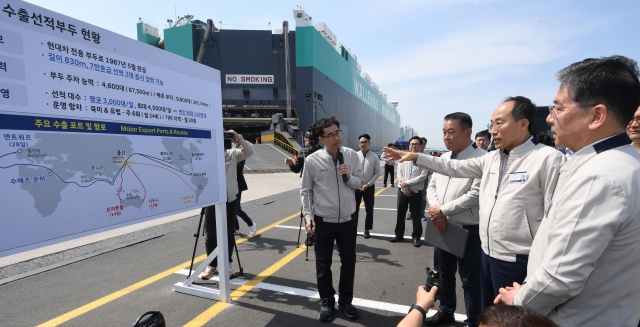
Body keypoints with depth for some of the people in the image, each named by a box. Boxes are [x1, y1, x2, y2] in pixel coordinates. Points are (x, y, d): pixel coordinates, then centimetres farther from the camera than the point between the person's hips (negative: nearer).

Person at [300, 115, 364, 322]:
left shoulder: (352, 156, -4)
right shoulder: (312, 160, -10)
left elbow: (359, 184, 5)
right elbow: (305, 191, -2)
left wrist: (349, 176, -16)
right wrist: (308, 217, -7)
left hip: (348, 220, 2)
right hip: (323, 221, -2)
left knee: (349, 261, 15)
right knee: (323, 264, 13)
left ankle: (345, 300, 38)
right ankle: (327, 302, 36)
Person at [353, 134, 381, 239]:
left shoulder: (374, 157, -4)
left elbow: (377, 173, -4)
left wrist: (368, 184, -12)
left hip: (369, 187, 0)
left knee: (369, 210, 9)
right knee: (354, 209, 6)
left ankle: (367, 230, 22)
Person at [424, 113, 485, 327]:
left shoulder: (481, 158, -16)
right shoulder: (443, 158, 8)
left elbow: (475, 195, -22)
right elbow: (432, 186, 10)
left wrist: (443, 210, -15)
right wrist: (435, 210, -8)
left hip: (468, 230, -7)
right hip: (442, 227, 7)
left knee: (470, 280, 9)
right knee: (444, 273, 22)